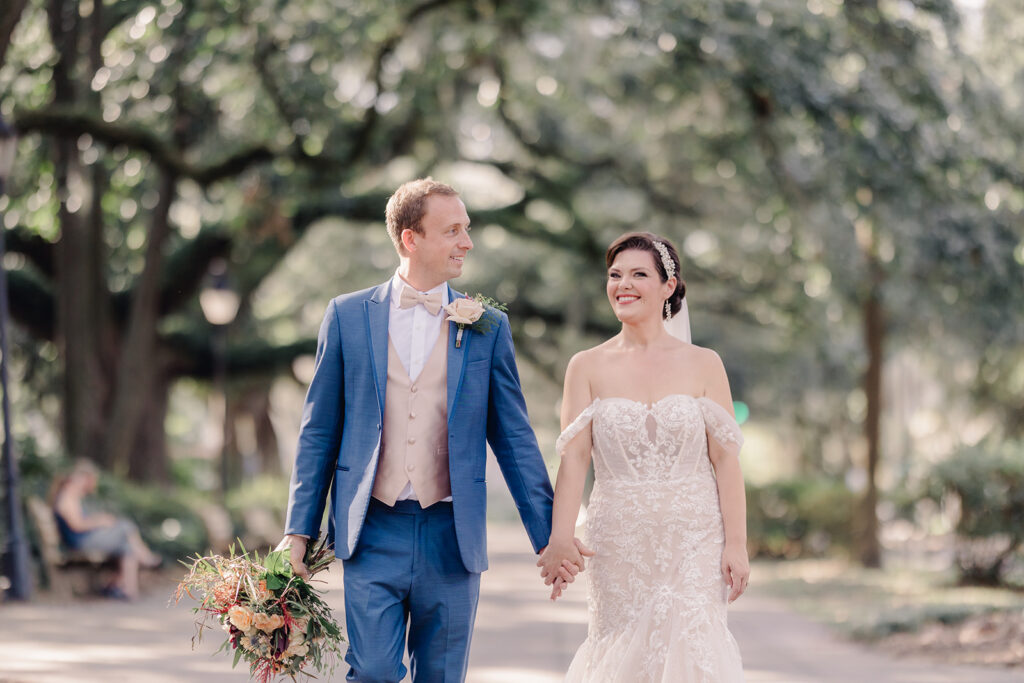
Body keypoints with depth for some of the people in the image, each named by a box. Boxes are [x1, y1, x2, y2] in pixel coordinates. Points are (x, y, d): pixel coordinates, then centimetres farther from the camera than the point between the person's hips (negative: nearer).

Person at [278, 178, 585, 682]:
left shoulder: (486, 328, 5)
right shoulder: (348, 316, 4)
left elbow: (515, 441, 7)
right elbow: (319, 432, 7)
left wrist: (548, 538, 3)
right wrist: (298, 531, 2)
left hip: (451, 539, 1)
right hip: (373, 534, -1)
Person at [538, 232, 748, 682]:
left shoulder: (703, 365, 2)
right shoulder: (587, 367, 4)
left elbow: (725, 460, 0)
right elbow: (573, 458, -5)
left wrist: (736, 544, -6)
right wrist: (559, 540, -17)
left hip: (693, 542, -1)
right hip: (619, 542, 1)